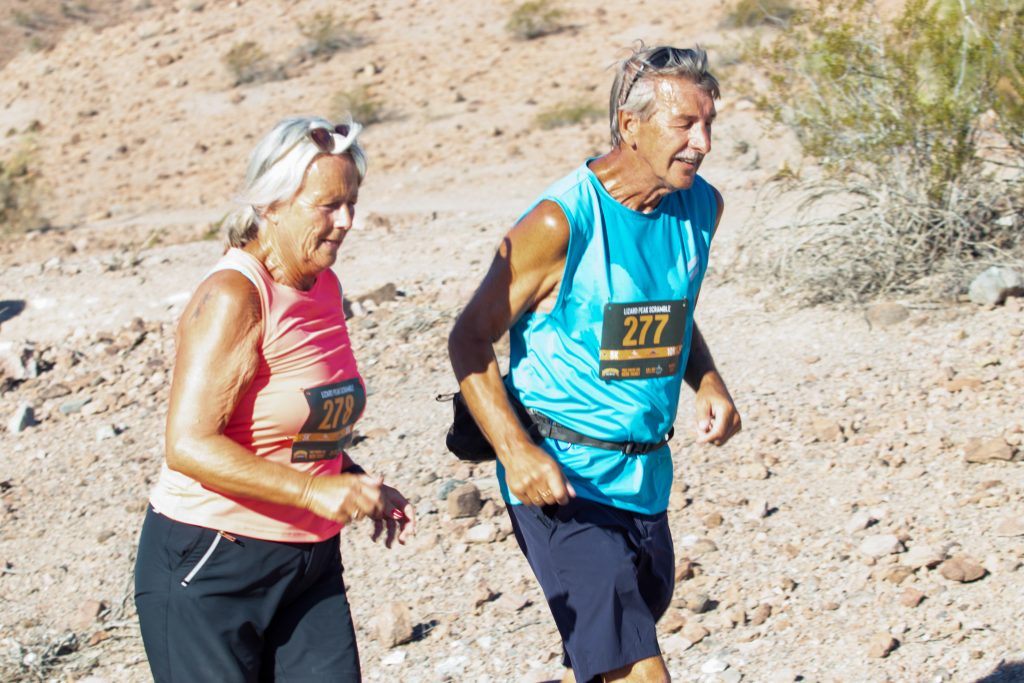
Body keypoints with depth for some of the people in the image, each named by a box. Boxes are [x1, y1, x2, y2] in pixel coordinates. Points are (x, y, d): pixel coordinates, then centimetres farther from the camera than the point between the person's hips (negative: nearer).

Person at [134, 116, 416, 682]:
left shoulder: (324, 286, 9)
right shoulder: (232, 297, -17)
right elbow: (189, 445, -24)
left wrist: (362, 487, 6)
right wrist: (314, 491, -27)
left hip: (309, 561, 7)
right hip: (209, 569, -7)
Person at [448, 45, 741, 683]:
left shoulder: (701, 206, 3)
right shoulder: (561, 223, -18)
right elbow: (470, 340, -12)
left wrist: (709, 382, 2)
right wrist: (516, 451, -23)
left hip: (646, 474, 7)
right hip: (562, 478, -7)